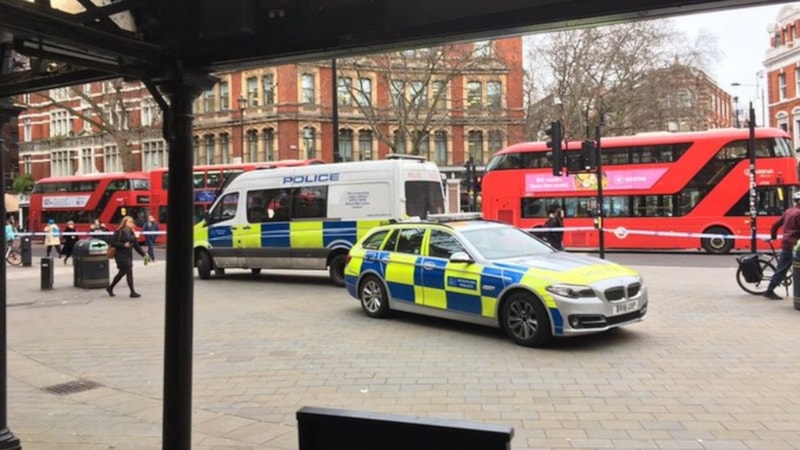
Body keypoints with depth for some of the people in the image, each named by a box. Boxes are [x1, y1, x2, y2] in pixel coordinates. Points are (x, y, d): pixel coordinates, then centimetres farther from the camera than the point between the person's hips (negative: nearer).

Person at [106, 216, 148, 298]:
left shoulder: (132, 233, 10)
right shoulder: (119, 232, -11)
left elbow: (136, 246, 11)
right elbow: (112, 242, -16)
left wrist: (144, 254, 6)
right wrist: (123, 245, -23)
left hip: (129, 255, 8)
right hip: (121, 255, -8)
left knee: (122, 273, 16)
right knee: (129, 272, -8)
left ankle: (110, 288, 33)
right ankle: (132, 292, 0)